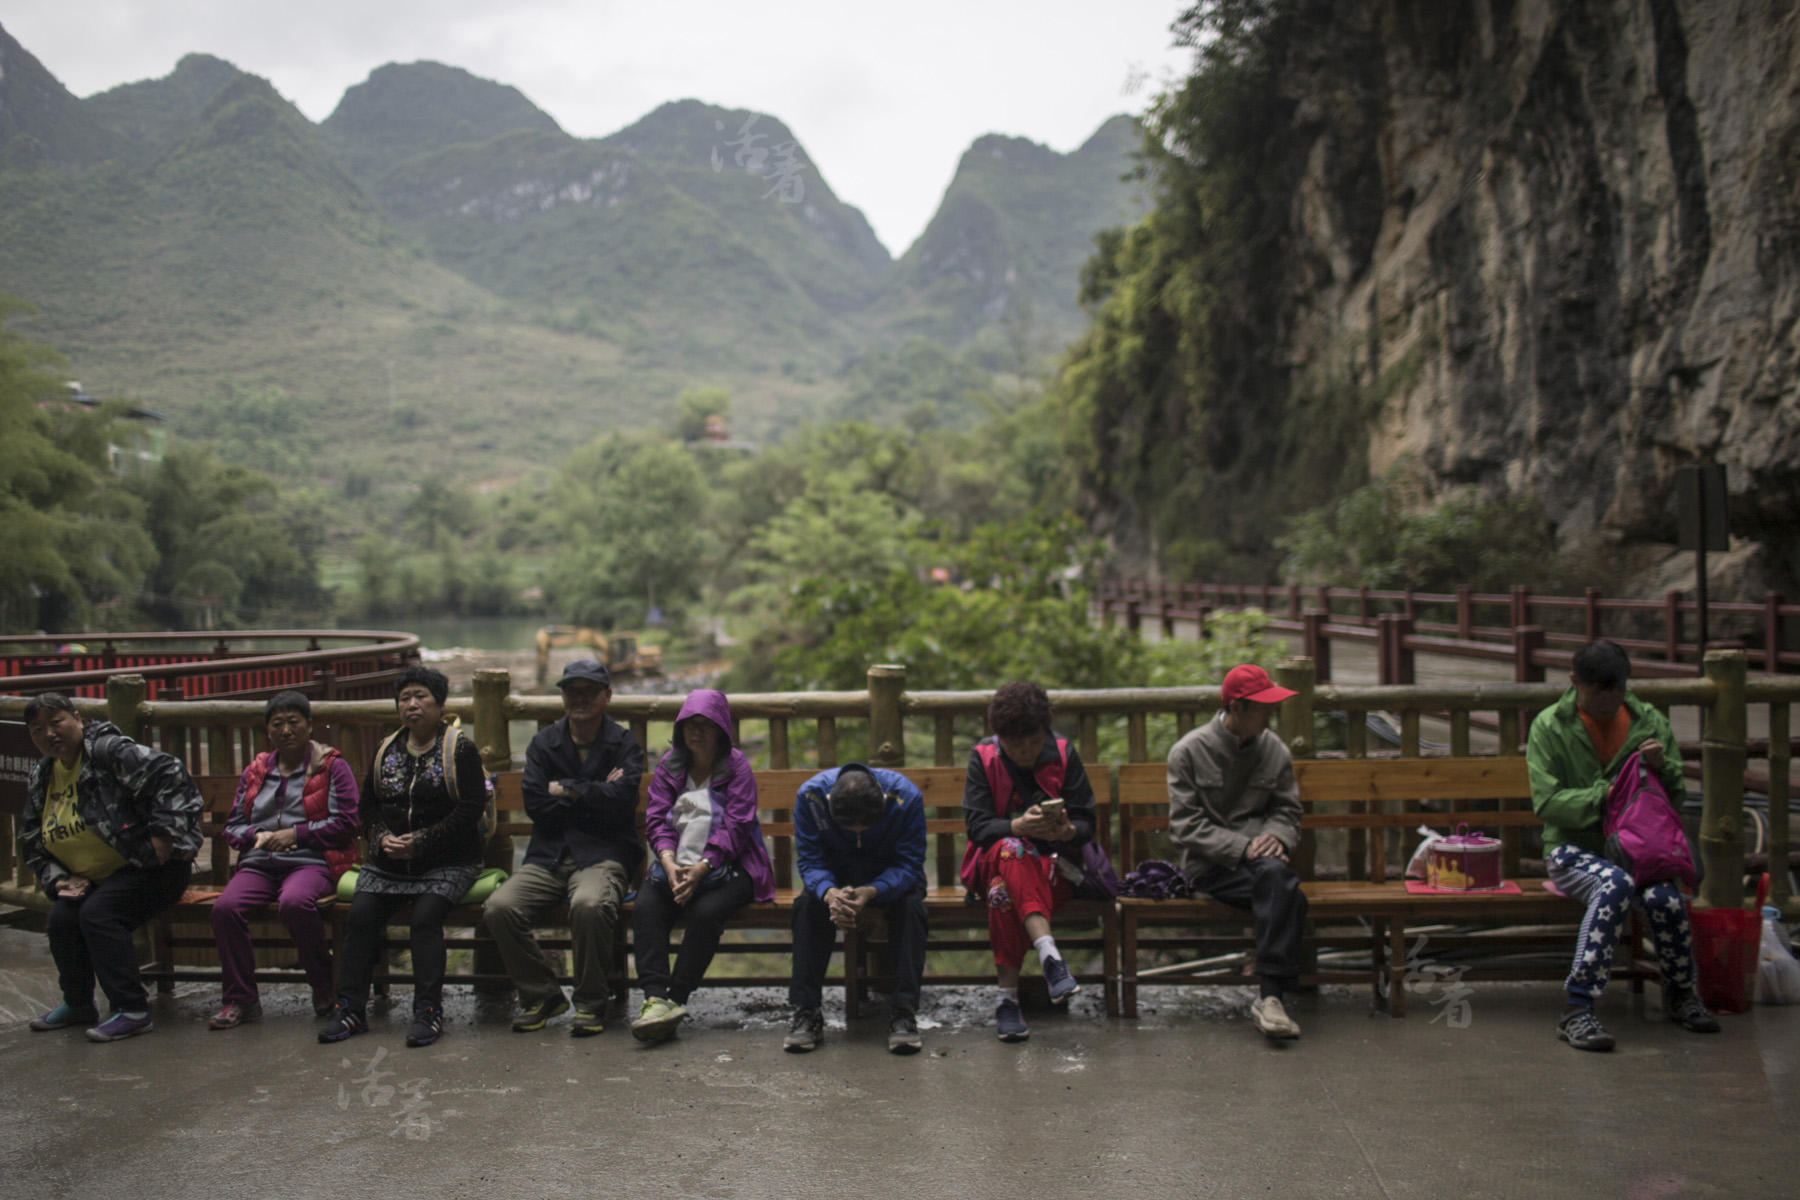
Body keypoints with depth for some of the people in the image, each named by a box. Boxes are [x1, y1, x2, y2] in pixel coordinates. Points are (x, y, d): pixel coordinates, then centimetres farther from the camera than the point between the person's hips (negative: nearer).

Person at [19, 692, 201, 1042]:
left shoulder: (109, 751, -14)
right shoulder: (40, 781, 12)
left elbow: (169, 776, -24)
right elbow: (31, 845, 19)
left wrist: (163, 835, -24)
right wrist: (59, 879, 1)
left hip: (152, 868, -7)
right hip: (96, 879, 7)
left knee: (97, 913, -27)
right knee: (61, 918, -14)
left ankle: (133, 1011, -21)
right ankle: (78, 1004, 10)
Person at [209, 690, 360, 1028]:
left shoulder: (332, 766, 8)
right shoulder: (255, 771, 22)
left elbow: (344, 823, 0)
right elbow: (232, 825, 23)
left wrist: (295, 834, -8)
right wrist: (257, 835, 0)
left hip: (312, 861, -4)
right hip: (259, 862, 5)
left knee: (295, 903, -37)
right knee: (225, 907, -26)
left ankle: (324, 987, -14)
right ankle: (239, 998, -12)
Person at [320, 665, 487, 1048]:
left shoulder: (459, 749, 0)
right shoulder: (386, 751, 16)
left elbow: (470, 809, -9)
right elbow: (368, 803, 16)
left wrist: (420, 842, -16)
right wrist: (382, 838, -6)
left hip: (446, 862, -4)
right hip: (387, 861, 4)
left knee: (426, 915, -27)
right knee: (359, 913, -18)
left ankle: (428, 1011, -22)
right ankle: (350, 1009, -14)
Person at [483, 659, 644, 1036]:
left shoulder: (624, 745, 6)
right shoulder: (543, 744, 14)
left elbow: (621, 800, -12)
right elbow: (535, 805, 0)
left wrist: (565, 791, -5)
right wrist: (594, 797, -5)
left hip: (604, 854, -3)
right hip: (548, 856, 4)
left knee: (589, 905, -36)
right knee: (498, 908, -23)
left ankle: (591, 1002, -13)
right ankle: (541, 995, -1)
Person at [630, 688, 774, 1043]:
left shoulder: (737, 767, 2)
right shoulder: (668, 767, 14)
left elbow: (735, 827, -8)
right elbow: (656, 820, 4)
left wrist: (701, 869, -21)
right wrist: (670, 865, -15)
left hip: (727, 867, -3)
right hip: (675, 865, 4)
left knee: (706, 912, -33)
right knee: (645, 908, -26)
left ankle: (674, 999, -29)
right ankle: (656, 997, -35)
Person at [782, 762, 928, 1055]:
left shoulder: (906, 797, -28)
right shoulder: (810, 795, -25)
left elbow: (909, 865, -24)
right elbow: (810, 860, -19)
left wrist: (871, 892, -43)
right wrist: (829, 893, -42)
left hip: (890, 876, -1)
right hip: (835, 875, 1)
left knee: (910, 905, -32)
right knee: (808, 904, -29)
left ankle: (903, 1011, -27)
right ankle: (806, 1011, -22)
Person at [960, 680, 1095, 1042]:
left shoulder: (1064, 755, 2)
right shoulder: (983, 758, -1)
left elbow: (1086, 822, 0)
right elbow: (976, 825, -10)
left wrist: (1066, 830, -25)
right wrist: (1019, 827, -31)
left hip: (1053, 864, 0)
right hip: (992, 861, 0)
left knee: (1004, 889, -36)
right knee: (1009, 850, -39)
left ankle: (1008, 996, -35)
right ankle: (1050, 956, -52)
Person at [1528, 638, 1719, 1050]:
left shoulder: (1651, 723, 8)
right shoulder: (1550, 726, -1)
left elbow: (1676, 794, 15)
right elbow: (1547, 803, -9)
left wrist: (1663, 767, -7)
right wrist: (1606, 793, -21)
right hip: (1574, 848, -3)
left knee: (1663, 896, -30)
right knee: (1616, 884, -36)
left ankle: (1680, 993, 0)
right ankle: (1576, 1009, -33)